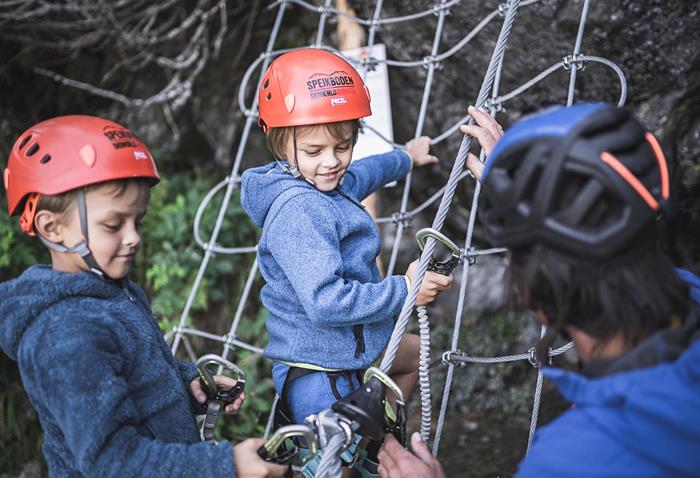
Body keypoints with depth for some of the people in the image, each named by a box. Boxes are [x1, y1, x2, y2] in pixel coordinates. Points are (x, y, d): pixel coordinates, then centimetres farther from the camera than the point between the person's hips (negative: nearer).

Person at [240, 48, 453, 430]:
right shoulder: (298, 211, -29)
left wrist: (405, 158, 46)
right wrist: (403, 291, -25)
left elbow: (362, 174, 28)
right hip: (319, 379, -11)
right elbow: (325, 301, -35)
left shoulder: (326, 185, 2)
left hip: (346, 353, 11)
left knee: (415, 353, 32)